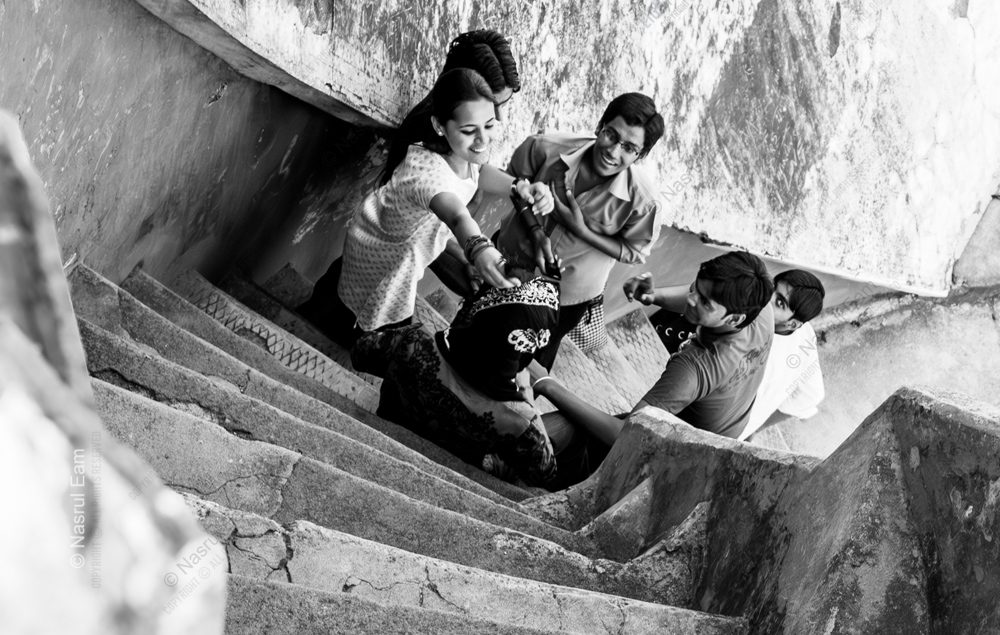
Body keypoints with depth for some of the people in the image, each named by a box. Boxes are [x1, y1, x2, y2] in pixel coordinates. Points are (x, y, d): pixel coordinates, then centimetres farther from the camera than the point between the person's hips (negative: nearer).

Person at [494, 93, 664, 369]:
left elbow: (634, 253, -16)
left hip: (569, 293, -1)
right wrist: (536, 231, -23)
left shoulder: (641, 199, -34)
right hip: (514, 258, 2)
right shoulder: (546, 149, -31)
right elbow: (514, 183, -10)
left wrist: (582, 231, -31)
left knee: (543, 350, 27)